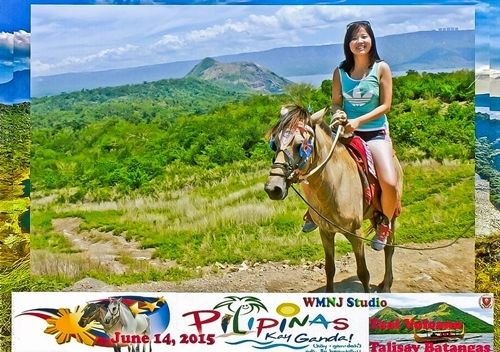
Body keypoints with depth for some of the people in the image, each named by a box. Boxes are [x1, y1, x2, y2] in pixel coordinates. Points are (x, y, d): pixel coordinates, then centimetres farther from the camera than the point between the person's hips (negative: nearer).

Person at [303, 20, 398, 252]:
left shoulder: (381, 68, -5)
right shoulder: (340, 71, 2)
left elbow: (385, 105, -8)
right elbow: (335, 102, 7)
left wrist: (358, 121, -19)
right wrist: (338, 113, -17)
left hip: (375, 133, -3)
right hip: (346, 132, 3)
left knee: (389, 183, -24)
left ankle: (385, 223, 8)